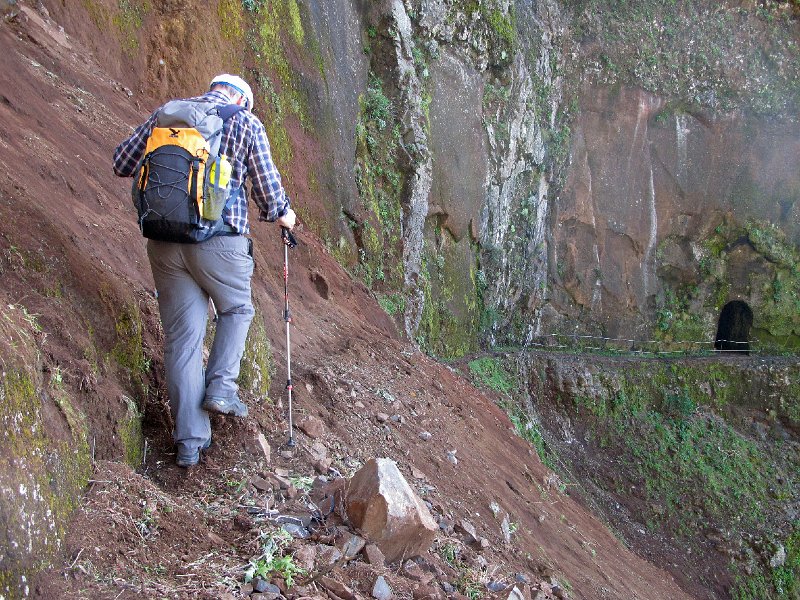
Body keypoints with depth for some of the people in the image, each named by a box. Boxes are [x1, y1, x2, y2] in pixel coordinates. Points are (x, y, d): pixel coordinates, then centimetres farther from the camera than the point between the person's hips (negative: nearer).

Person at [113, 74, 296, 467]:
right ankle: (221, 384, 6)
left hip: (163, 240, 3)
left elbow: (122, 163, 13)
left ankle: (189, 441, 9)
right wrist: (283, 214, 25)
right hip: (219, 239, -3)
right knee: (236, 309, 24)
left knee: (182, 335, 7)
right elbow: (268, 189, 4)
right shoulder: (247, 124, 3)